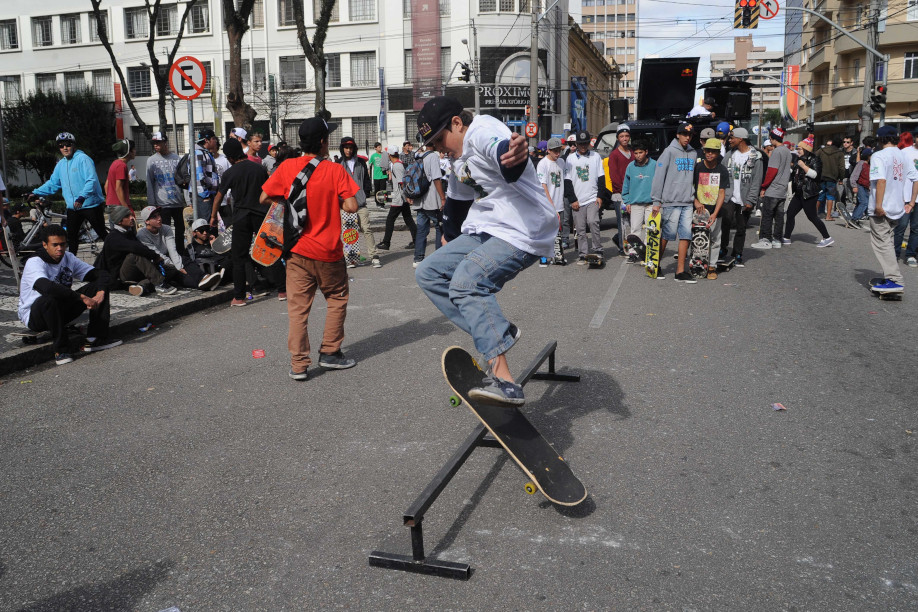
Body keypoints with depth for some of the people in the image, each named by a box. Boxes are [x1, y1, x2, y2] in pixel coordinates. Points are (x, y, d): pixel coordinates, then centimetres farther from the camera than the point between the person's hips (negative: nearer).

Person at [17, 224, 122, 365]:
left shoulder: (69, 258, 0)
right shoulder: (34, 263, -19)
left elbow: (102, 274, -5)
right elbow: (47, 287, -41)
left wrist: (101, 292, -26)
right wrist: (83, 298, -42)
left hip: (62, 311, 6)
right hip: (34, 316, -6)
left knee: (99, 285, -9)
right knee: (49, 299, -41)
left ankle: (96, 338, -17)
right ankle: (61, 349, -26)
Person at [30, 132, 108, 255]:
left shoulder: (82, 159, -10)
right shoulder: (61, 164, 13)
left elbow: (91, 180, -21)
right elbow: (53, 183, 24)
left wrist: (82, 197, -31)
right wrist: (36, 193, 18)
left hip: (90, 205, -7)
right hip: (72, 207, 7)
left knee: (102, 233, -3)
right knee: (71, 236, 11)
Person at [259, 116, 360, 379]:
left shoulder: (287, 167, -2)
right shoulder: (335, 170, -10)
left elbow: (264, 198, 1)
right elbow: (351, 206, -16)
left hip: (297, 249, 2)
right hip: (328, 250, -2)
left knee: (298, 306, 5)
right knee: (337, 299, 18)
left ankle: (298, 364, 4)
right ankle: (330, 352, 20)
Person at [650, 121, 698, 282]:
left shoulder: (693, 154, 14)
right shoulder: (669, 152, -3)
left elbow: (695, 177, 18)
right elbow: (659, 176, -7)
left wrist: (695, 197, 10)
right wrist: (656, 201, -11)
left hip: (688, 202, 5)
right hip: (671, 201, -5)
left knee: (686, 235, 0)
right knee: (667, 234, -1)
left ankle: (680, 272, 3)